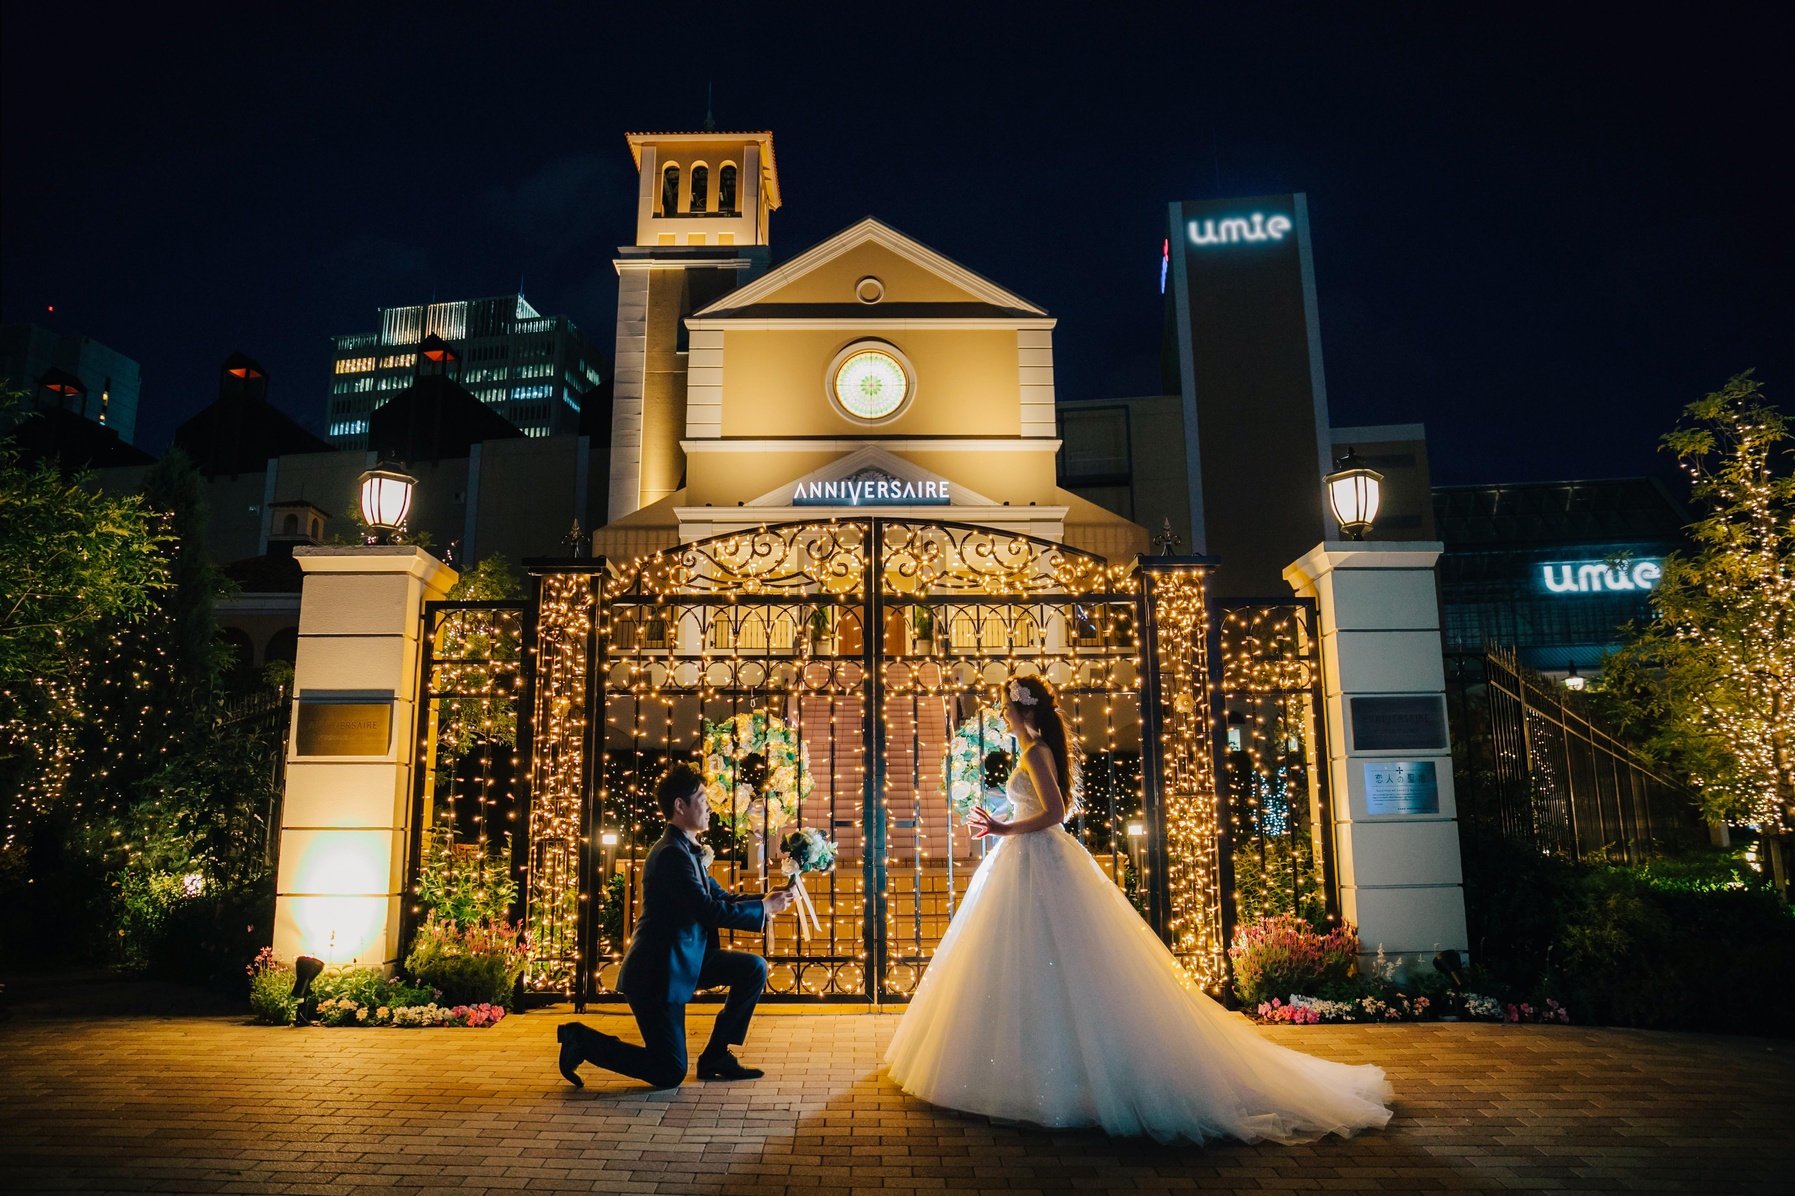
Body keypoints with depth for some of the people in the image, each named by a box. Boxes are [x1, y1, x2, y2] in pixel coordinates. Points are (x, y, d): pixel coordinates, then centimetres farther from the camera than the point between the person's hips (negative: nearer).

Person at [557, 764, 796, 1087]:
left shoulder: (687, 851, 12)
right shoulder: (672, 854, -21)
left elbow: (721, 898, 13)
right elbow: (710, 911, -26)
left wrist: (766, 899, -1)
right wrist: (764, 909, -14)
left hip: (684, 960, 10)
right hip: (657, 973, -10)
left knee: (753, 969, 2)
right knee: (670, 1074, -4)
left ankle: (715, 1057, 10)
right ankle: (582, 1039, 8)